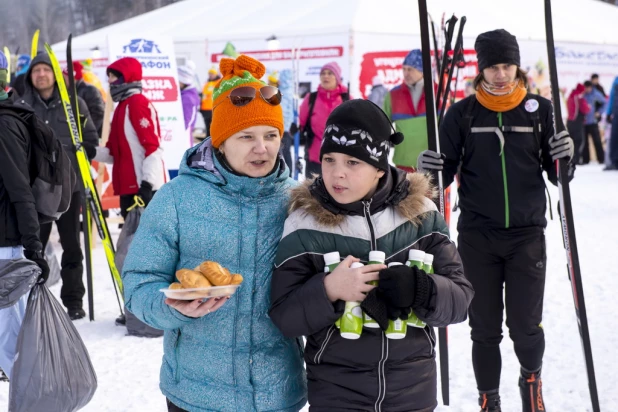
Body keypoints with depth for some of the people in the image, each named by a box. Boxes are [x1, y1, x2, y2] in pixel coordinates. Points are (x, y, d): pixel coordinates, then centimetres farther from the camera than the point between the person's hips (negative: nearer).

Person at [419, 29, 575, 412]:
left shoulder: (540, 109, 0)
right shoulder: (463, 113, -2)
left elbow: (557, 175, 4)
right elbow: (447, 172, 3)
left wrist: (564, 158, -17)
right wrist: (432, 169, -18)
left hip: (527, 234, 0)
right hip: (477, 237, 0)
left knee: (525, 325, 5)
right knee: (485, 328, 8)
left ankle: (531, 379, 36)